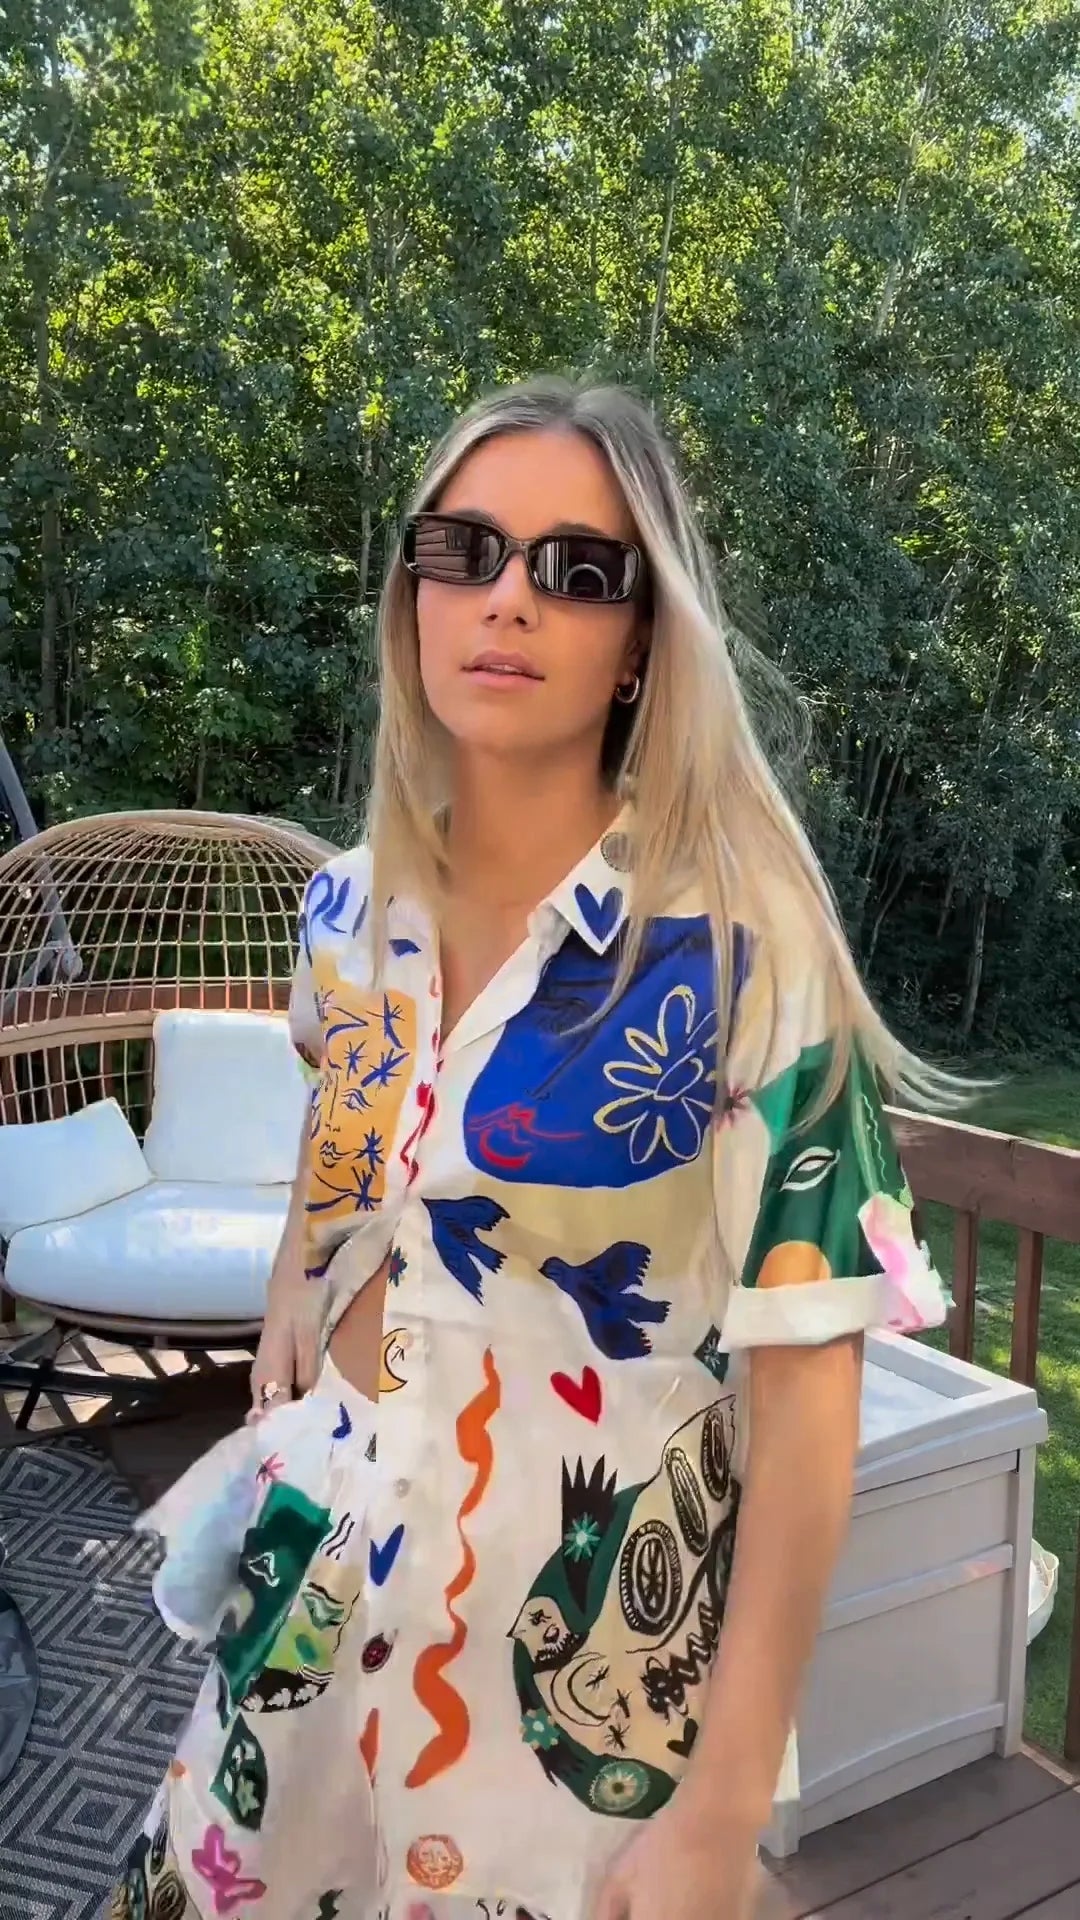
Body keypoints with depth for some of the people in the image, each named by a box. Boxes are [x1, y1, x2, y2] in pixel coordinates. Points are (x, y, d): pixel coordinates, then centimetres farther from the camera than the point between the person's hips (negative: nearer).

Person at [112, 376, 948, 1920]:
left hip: (585, 1651, -4)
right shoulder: (350, 911, -5)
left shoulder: (741, 946, -20)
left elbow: (802, 1391, -17)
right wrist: (278, 1407, 13)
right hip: (318, 1590, 5)